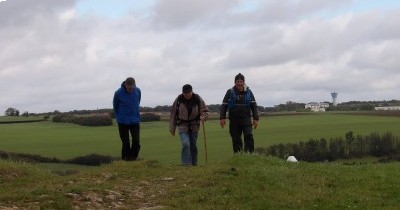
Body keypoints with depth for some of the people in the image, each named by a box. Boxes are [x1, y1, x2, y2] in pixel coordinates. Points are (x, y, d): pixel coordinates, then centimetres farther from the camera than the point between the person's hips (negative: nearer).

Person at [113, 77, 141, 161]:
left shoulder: (138, 91, -7)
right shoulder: (118, 93, -15)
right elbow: (115, 107, 2)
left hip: (135, 121, 2)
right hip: (123, 122, -2)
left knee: (136, 142, -4)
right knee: (126, 143, -1)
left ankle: (133, 158, 13)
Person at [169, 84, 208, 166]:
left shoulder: (197, 99, -6)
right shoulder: (178, 100, -8)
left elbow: (205, 110, 3)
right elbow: (173, 114, 1)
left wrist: (203, 116, -21)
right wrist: (172, 128, 3)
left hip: (194, 126, 2)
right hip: (183, 126, -2)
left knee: (193, 146, 7)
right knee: (185, 144, -18)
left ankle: (194, 165, 20)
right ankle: (186, 165, -16)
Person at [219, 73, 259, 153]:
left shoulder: (248, 92, 7)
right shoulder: (230, 92, 4)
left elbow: (254, 106, 10)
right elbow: (224, 106, 4)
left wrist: (256, 118, 3)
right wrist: (222, 118, -6)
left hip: (246, 119, 0)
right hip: (234, 120, 0)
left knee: (249, 136, -16)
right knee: (236, 140, 2)